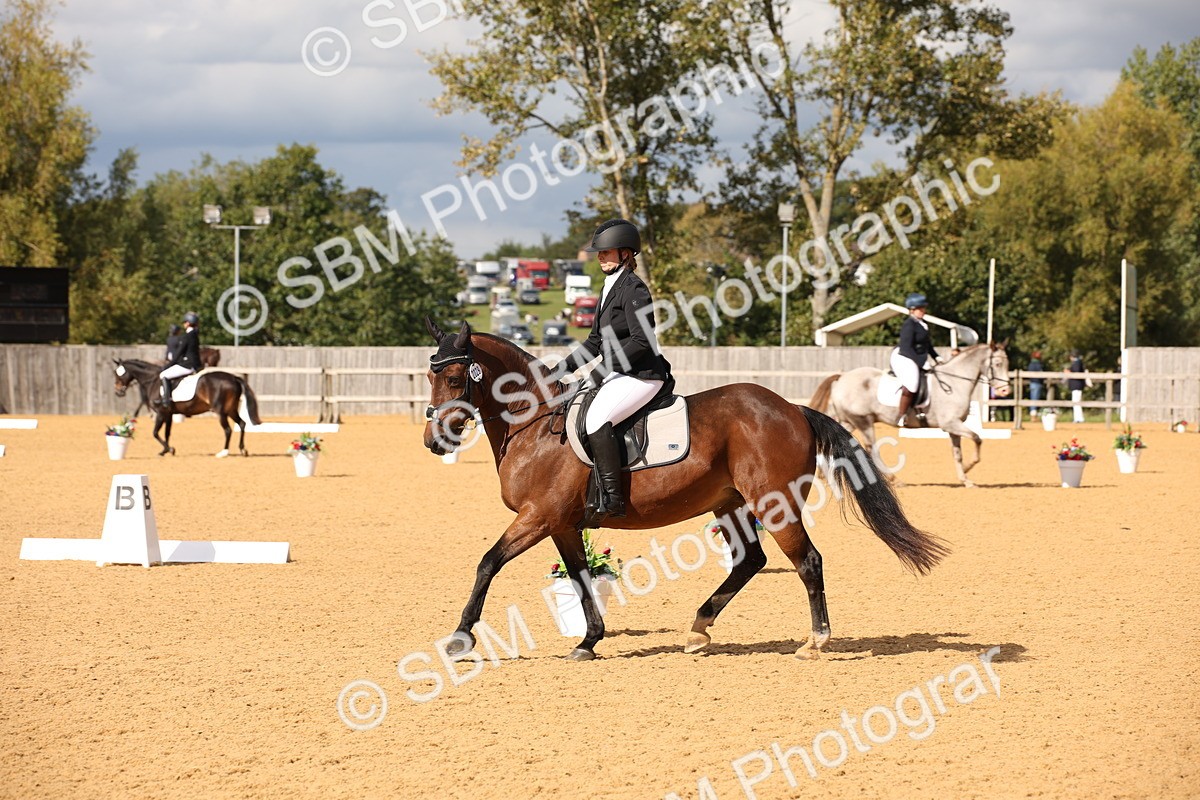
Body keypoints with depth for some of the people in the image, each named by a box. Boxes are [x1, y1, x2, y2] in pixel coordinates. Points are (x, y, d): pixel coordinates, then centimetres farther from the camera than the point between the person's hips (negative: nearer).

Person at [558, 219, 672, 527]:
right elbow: (595, 341, 21)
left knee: (596, 418, -30)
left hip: (642, 375, -11)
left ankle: (611, 498, -28)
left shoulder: (633, 289, -14)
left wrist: (604, 367, -22)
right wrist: (562, 368, 12)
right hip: (619, 375, 11)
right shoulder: (610, 288, 16)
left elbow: (641, 341, -21)